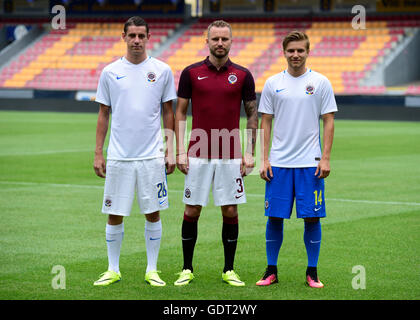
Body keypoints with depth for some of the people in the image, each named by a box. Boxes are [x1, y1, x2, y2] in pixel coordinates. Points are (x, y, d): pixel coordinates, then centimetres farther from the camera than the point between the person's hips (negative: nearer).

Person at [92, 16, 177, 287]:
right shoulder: (110, 72, 4)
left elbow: (169, 113, 8)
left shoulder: (162, 71, 3)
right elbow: (103, 115, 9)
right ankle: (113, 270, 16)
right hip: (118, 156, 0)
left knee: (153, 213, 4)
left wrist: (171, 150, 1)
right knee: (115, 214, 4)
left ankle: (152, 270, 15)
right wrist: (98, 153, 6)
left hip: (152, 155, 0)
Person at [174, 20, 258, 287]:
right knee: (192, 210, 2)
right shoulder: (191, 73, 2)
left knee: (230, 211, 2)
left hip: (231, 156, 0)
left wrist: (250, 153, 1)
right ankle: (187, 269, 13)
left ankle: (229, 270, 13)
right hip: (198, 155, 0)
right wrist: (180, 151, -2)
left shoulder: (243, 75, 3)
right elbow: (180, 113, 6)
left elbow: (252, 115, 7)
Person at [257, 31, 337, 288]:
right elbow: (266, 123, 9)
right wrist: (264, 160, 1)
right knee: (274, 217, 2)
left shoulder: (320, 83, 2)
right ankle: (271, 271, 13)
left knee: (312, 218, 0)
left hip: (310, 163, -1)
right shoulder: (273, 83, 7)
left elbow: (329, 122, 2)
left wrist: (325, 158, -6)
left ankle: (312, 272, 11)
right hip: (279, 163, 1)